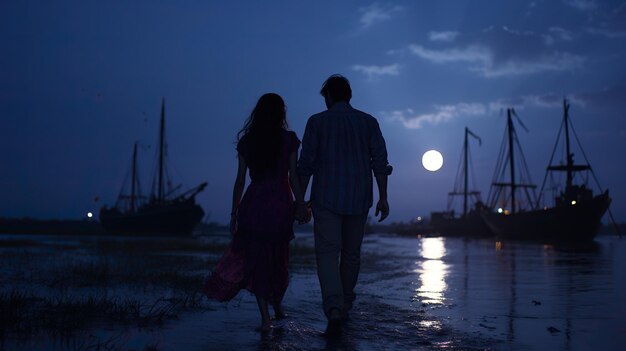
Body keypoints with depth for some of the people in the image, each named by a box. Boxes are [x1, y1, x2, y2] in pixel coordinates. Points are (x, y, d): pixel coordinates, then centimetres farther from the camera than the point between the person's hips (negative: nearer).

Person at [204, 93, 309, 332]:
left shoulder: (247, 141, 4)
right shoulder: (289, 139, -1)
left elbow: (240, 180, 4)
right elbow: (293, 176, -5)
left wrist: (234, 213, 9)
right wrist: (300, 204, 2)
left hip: (253, 203, 1)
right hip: (280, 204, 0)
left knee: (256, 259, 5)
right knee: (279, 257, 18)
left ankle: (265, 317, -3)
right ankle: (277, 306, 33)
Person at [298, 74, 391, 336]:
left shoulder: (317, 121, 0)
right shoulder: (368, 122, 6)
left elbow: (306, 164, -3)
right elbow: (380, 162, 0)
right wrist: (383, 197, 4)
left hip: (326, 199, -3)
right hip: (359, 199, 3)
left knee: (327, 253, -5)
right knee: (351, 254, 16)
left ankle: (333, 312, -23)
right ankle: (344, 307, 28)